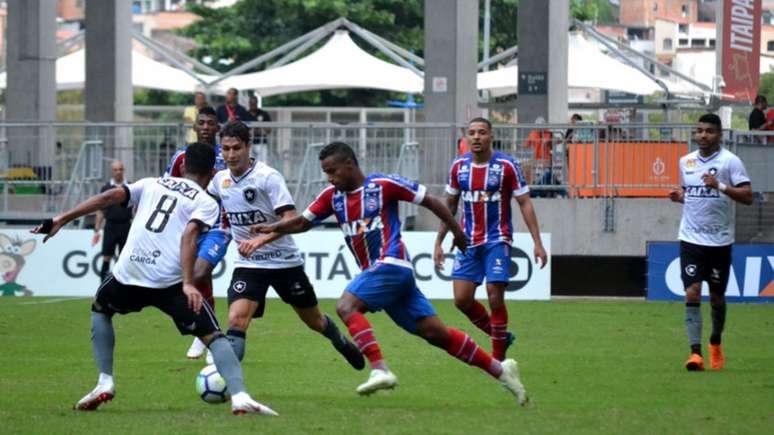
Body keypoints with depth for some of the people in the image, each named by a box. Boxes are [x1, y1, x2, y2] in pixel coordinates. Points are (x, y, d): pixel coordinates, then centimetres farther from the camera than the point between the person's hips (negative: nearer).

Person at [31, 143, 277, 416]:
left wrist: (62, 219, 7)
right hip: (170, 281, -3)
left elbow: (109, 197, 7)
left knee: (99, 310, 33)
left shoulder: (152, 184, 20)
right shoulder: (206, 203, 9)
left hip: (128, 275, 3)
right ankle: (239, 397, -16)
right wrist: (188, 284, -19)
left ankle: (105, 382, 20)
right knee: (213, 336, 4)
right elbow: (189, 236, -10)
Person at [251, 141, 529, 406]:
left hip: (391, 264, -7)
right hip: (374, 271, 7)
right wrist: (273, 228, -1)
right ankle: (499, 369, 9)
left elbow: (429, 201, -1)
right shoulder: (333, 195, 11)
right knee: (434, 332, 4)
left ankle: (380, 369, -33)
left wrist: (457, 232, 5)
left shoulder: (383, 185, -8)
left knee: (346, 306, -23)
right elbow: (303, 222, 16)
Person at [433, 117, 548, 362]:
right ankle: (501, 337, 20)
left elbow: (525, 204, -6)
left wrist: (537, 243, -12)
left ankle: (498, 357, 4)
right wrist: (439, 242, 12)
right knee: (462, 299, -3)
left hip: (497, 241, -4)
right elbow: (449, 205, 14)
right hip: (468, 241, 4)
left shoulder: (507, 166, -8)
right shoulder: (459, 166, 3)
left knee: (495, 298, -11)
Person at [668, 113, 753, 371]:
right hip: (691, 239, 2)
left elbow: (747, 197, -14)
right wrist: (679, 196, 0)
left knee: (717, 296, 10)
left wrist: (720, 186, -26)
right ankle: (695, 352, -17)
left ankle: (715, 344, 35)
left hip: (720, 241, -2)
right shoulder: (686, 162, 7)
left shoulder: (730, 161, -7)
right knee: (692, 294, -12)